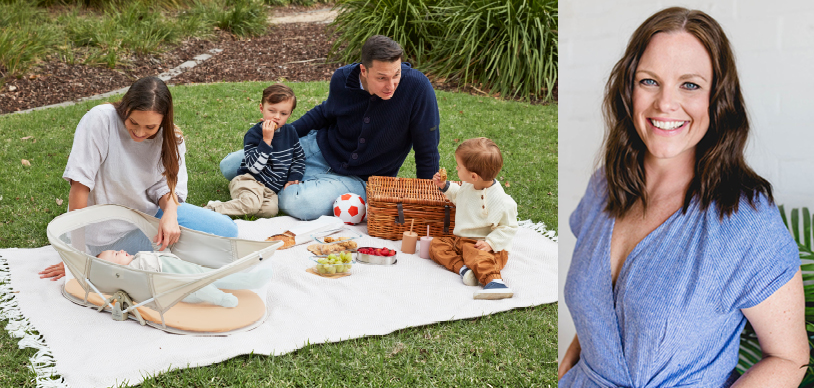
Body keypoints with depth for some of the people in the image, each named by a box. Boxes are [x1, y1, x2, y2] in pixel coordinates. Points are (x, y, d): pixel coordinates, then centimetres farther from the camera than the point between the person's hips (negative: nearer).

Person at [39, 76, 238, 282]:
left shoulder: (170, 137, -6)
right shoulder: (100, 120, -23)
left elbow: (165, 184, -3)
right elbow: (80, 184, -23)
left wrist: (170, 213, -28)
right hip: (110, 231, -6)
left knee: (226, 229, -7)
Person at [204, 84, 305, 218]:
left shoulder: (290, 132, 8)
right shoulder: (254, 134, -10)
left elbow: (299, 158, 21)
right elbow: (255, 167, -21)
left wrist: (293, 178, 6)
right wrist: (266, 140, -26)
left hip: (270, 189, 5)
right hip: (249, 180, -5)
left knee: (270, 209, -28)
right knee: (252, 203, -36)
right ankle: (214, 208, -18)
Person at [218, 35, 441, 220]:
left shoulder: (416, 86, -28)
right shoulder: (343, 79, -14)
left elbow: (427, 152, -16)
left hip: (360, 179, -4)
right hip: (320, 151, 4)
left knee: (297, 204, -33)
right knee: (229, 168, 3)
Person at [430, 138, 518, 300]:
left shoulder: (500, 201, -22)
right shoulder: (469, 186, 4)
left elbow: (509, 227, -15)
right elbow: (459, 196, 29)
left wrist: (490, 243, -25)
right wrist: (445, 186, 14)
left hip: (481, 244, -9)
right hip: (460, 240, 9)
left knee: (476, 256, -38)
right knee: (436, 244, -4)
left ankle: (494, 281, -60)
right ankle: (461, 267, -27)